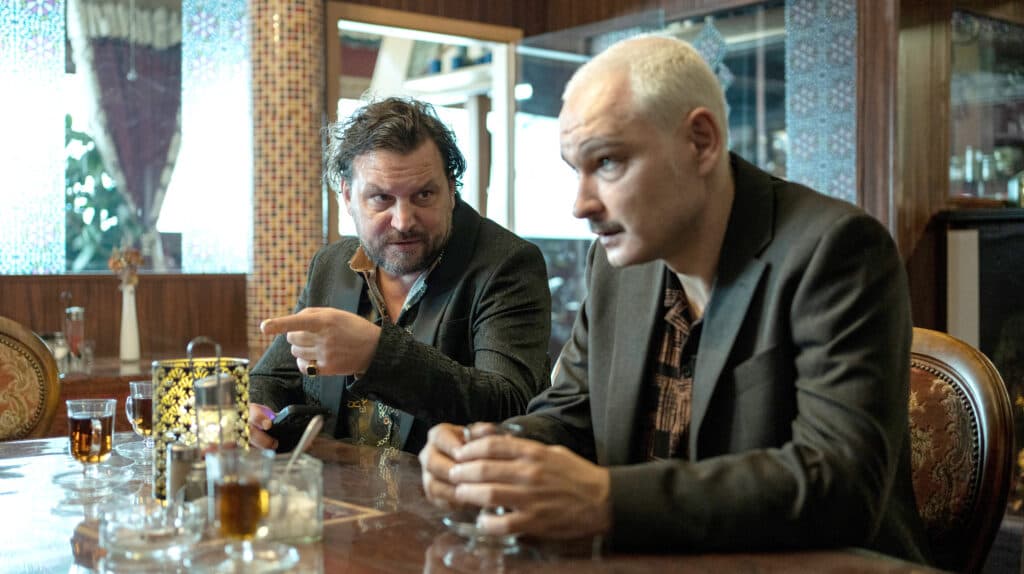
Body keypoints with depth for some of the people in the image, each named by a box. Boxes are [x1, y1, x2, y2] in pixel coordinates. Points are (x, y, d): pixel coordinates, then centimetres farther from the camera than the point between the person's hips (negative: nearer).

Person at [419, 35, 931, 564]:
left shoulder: (835, 249, -16)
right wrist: (482, 455, -11)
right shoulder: (617, 262, 3)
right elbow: (567, 417, 10)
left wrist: (608, 500, -32)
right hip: (651, 561, 5)